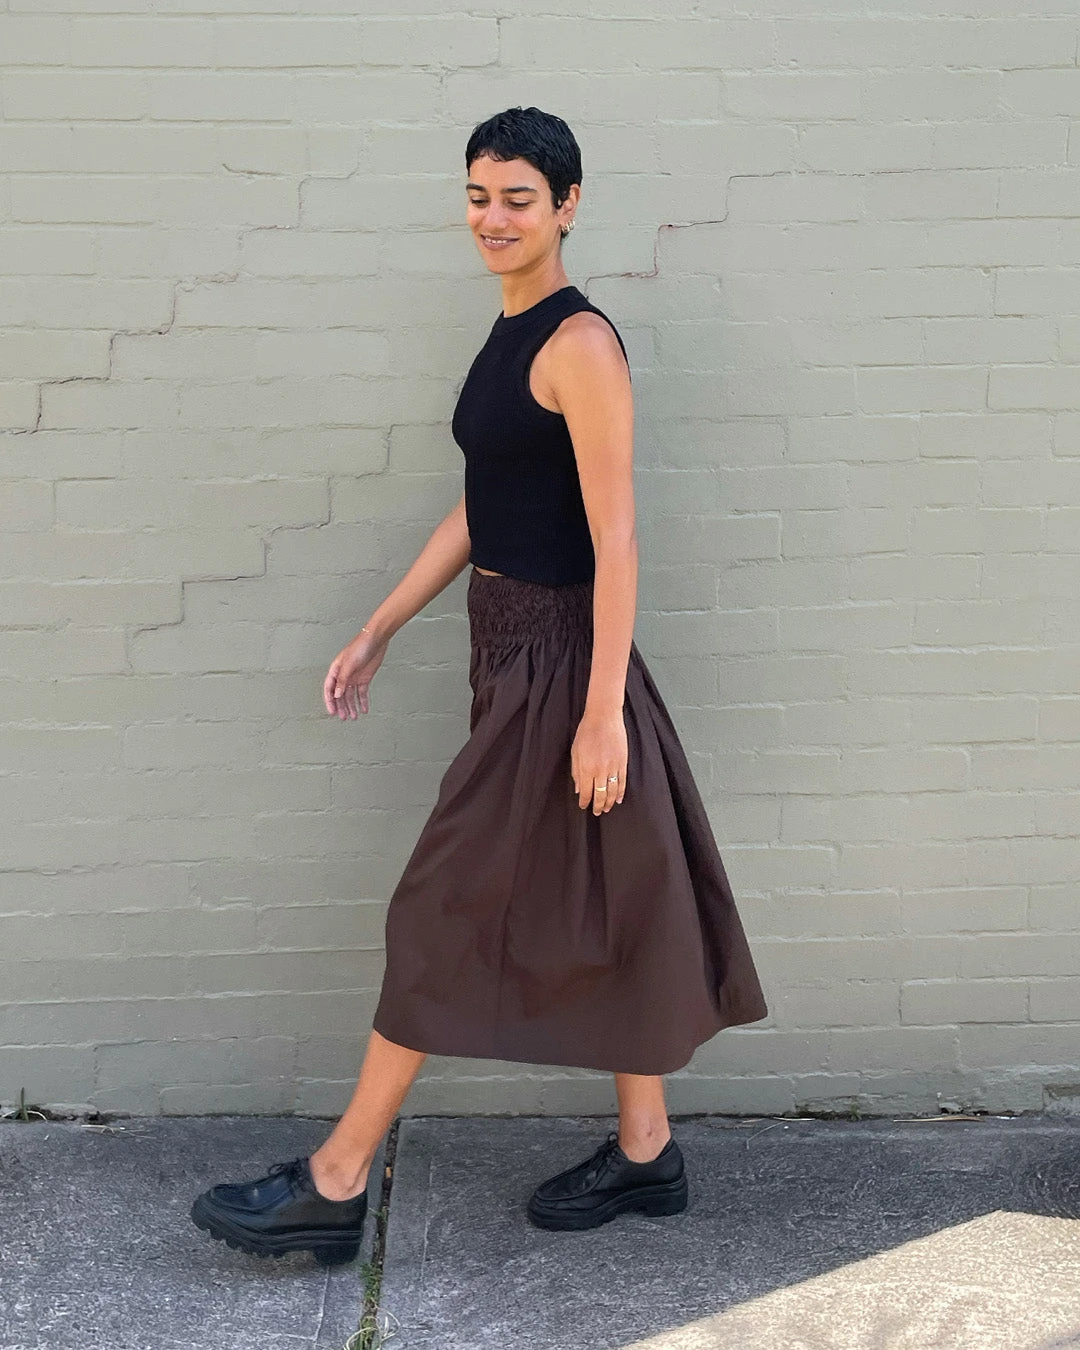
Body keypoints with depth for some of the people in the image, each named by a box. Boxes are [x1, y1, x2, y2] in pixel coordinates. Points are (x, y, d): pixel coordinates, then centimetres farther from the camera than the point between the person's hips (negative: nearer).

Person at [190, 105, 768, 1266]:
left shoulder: (580, 346, -15)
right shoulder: (508, 338, 12)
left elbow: (614, 538, -19)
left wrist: (604, 709, -21)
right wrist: (377, 632, 16)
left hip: (556, 659, -9)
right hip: (508, 648, 9)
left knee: (450, 911, -1)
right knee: (596, 909, 15)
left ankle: (335, 1185, 12)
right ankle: (646, 1154, 28)